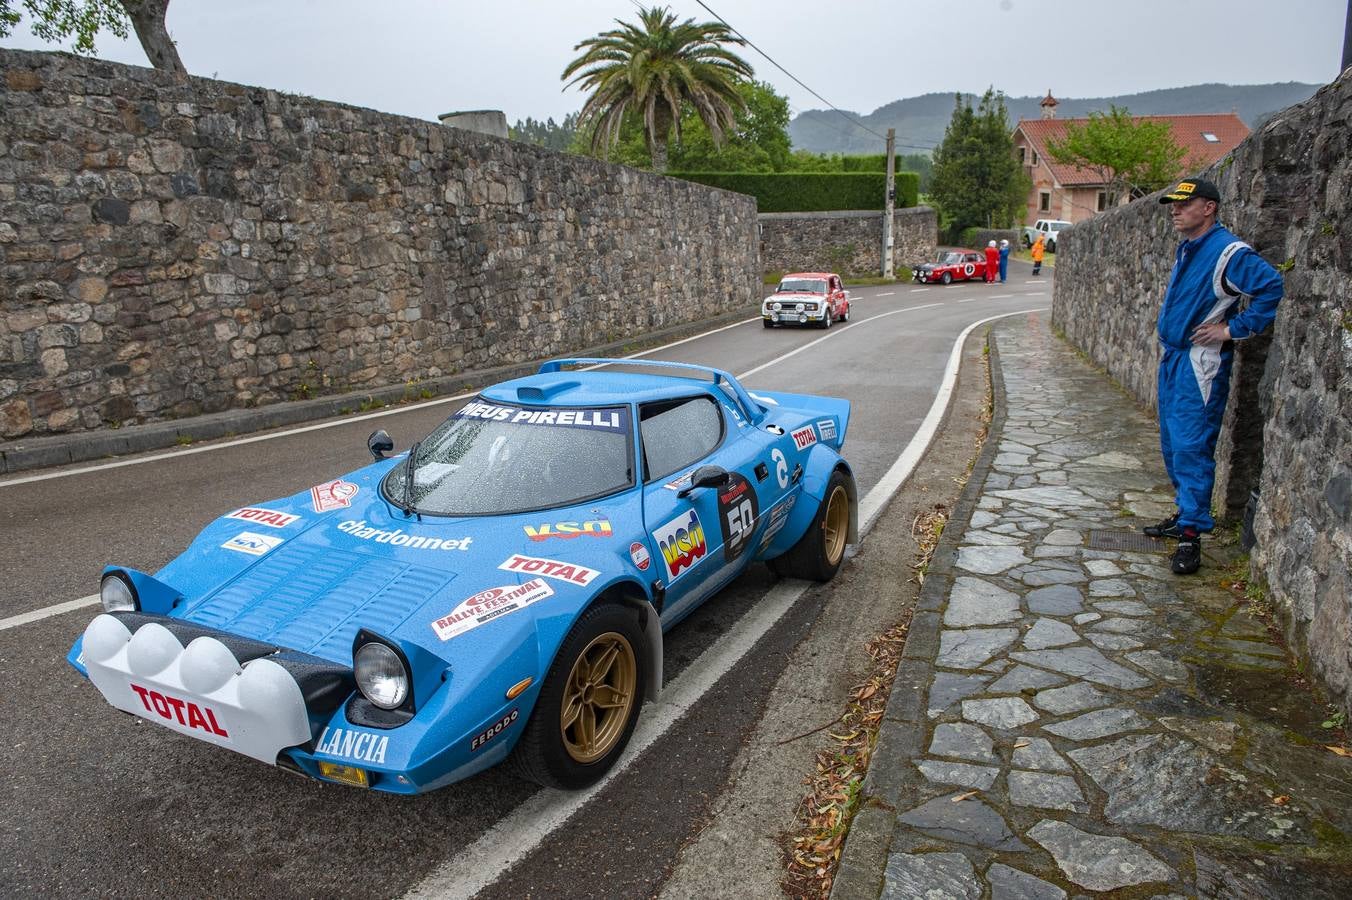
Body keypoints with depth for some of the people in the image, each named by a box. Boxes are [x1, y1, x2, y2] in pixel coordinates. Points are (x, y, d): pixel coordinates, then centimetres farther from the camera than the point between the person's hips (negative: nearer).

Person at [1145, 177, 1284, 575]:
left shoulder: (1229, 252, -15)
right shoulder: (1185, 249, 14)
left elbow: (1273, 288, -23)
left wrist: (1234, 329, -18)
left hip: (1201, 364, -9)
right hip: (1172, 357, 9)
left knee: (1191, 447, -10)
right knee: (1172, 444, 15)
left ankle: (1192, 534, -5)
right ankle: (1187, 513, 29)